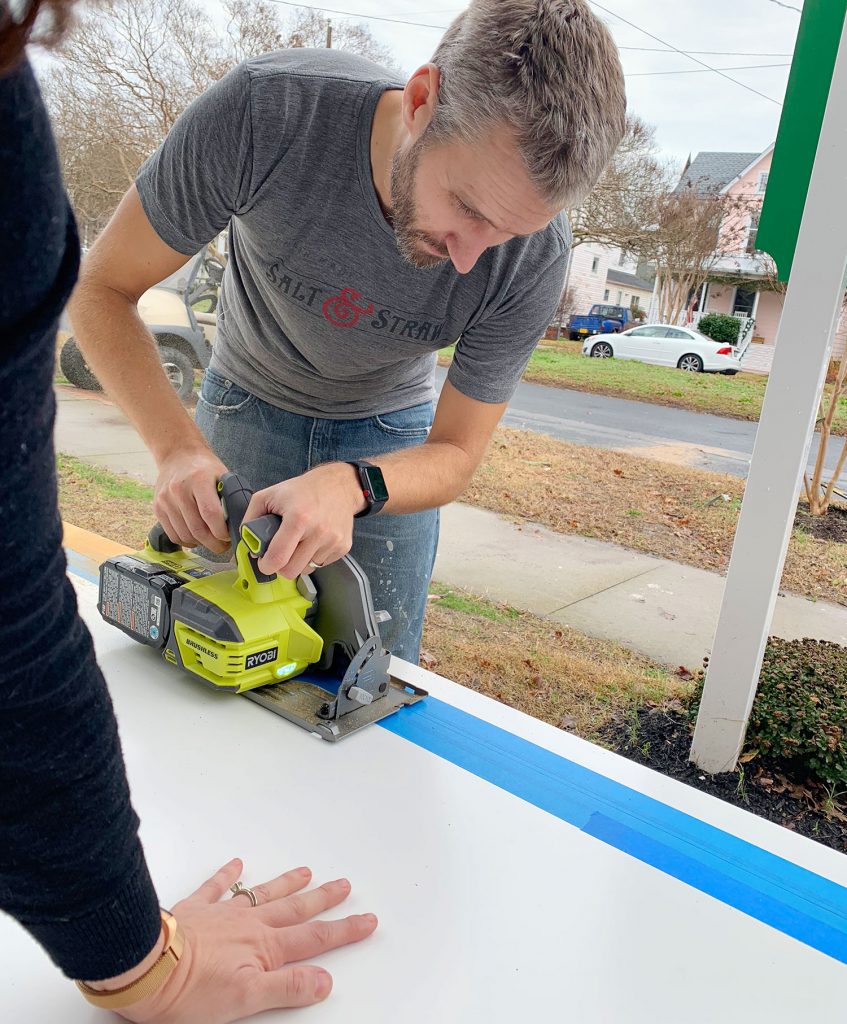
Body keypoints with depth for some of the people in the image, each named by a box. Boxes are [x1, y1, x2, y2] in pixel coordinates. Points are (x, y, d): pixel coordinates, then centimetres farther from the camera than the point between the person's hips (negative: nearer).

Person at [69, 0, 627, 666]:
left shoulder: (535, 256, -28)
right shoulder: (264, 111, -32)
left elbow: (456, 454, -19)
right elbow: (102, 288, -20)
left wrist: (351, 485, -40)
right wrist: (179, 447, -35)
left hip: (390, 432, 1)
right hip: (248, 406, 0)